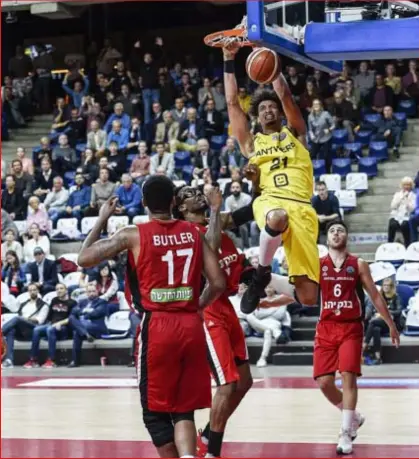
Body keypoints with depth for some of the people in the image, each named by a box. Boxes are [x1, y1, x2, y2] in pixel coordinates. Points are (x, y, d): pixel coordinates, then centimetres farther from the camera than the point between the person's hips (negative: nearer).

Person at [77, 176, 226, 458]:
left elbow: (85, 259, 0)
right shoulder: (194, 233, 7)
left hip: (157, 327, -3)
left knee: (155, 410, 9)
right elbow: (218, 284, 3)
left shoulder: (133, 235, -2)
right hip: (191, 326, 3)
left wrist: (102, 220, 12)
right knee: (184, 409, 10)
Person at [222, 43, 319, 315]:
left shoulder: (295, 134, 23)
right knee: (277, 218, -40)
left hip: (301, 207, 1)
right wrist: (229, 61, 16)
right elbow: (232, 103, 19)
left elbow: (286, 96, 10)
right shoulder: (252, 143, 24)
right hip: (269, 200, -1)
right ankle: (262, 274, -19)